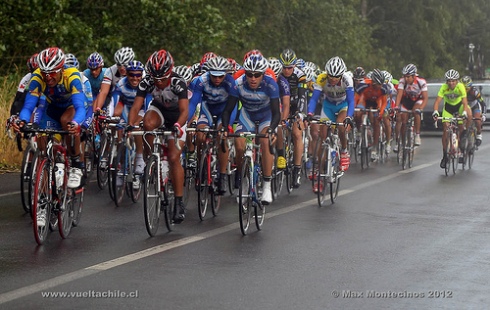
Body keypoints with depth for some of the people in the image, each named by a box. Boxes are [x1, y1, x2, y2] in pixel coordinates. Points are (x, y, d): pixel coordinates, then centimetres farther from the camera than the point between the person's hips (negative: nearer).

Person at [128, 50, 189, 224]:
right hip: (158, 110, 2)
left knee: (174, 158, -14)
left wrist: (178, 125, -59)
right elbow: (136, 107, -28)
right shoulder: (147, 83, -24)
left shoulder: (178, 83, -32)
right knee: (148, 123, -37)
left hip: (176, 118, -2)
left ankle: (179, 202, -6)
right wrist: (130, 125, -46)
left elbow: (184, 110, -39)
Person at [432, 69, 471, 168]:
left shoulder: (461, 87, -29)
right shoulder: (444, 87, -26)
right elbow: (437, 101, -31)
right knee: (445, 130, -10)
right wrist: (435, 112, -49)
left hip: (459, 105, 0)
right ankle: (445, 156, -2)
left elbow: (465, 102, -34)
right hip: (448, 107, 0)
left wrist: (464, 112, -51)